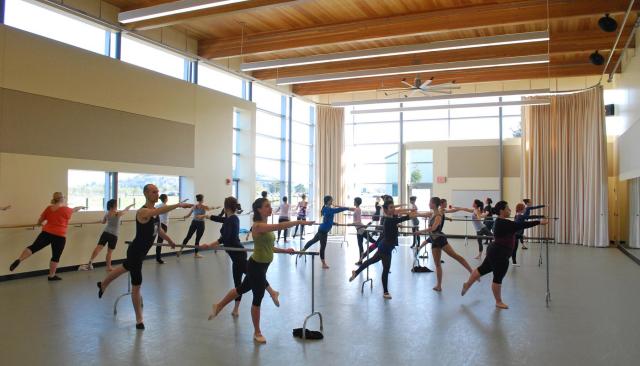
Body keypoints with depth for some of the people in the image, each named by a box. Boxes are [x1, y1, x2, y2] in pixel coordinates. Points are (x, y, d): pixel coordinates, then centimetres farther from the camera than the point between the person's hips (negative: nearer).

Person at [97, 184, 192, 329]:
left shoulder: (155, 211, 2)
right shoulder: (143, 212, -27)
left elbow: (158, 229, 19)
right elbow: (161, 210, -48)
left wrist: (170, 241, 24)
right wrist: (179, 205, -56)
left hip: (142, 251, 10)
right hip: (135, 252, -10)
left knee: (125, 268, 35)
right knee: (136, 285, 0)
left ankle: (103, 285, 62)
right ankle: (139, 320, 12)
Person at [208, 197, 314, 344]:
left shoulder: (266, 226, 7)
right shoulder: (258, 226, -23)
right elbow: (280, 226, -37)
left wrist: (285, 250, 9)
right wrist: (299, 222, -41)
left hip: (261, 265, 10)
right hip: (256, 266, -10)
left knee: (242, 288, 26)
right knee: (258, 299, 5)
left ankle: (218, 306, 47)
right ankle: (257, 333, 22)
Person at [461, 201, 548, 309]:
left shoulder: (501, 222, 9)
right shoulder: (503, 223, -23)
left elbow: (517, 226, 18)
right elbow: (521, 225, -27)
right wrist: (539, 222, -25)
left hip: (495, 252, 11)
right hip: (499, 254, -11)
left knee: (482, 269, 23)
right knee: (498, 278, 3)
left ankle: (467, 284, 37)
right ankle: (499, 302, 17)